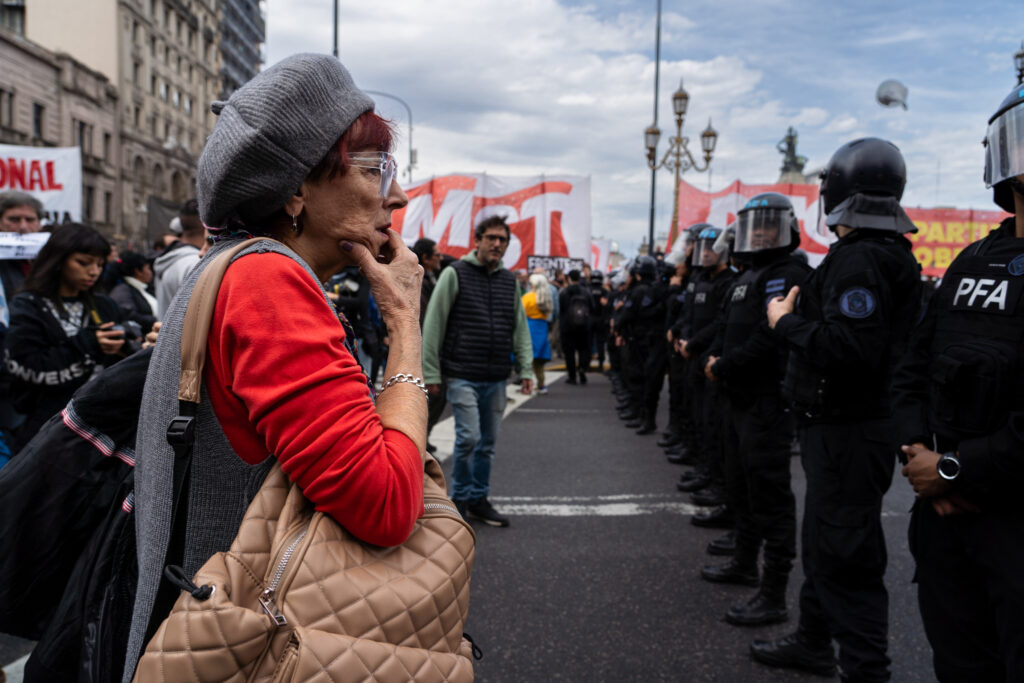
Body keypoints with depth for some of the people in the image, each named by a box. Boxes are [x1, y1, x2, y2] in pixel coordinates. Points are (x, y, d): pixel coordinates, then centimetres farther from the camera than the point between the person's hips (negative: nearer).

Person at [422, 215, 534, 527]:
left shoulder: (509, 281, 12)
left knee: (488, 442, 11)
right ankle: (460, 498, 9)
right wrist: (431, 372, -9)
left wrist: (526, 369, 7)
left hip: (496, 378, 5)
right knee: (468, 437, -10)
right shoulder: (455, 274, -4)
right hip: (463, 376, -5)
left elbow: (520, 329, 16)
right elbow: (433, 325, -6)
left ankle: (479, 499, 24)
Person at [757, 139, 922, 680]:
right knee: (823, 540, 23)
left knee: (846, 555, -2)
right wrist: (798, 314, 11)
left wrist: (787, 322, -18)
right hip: (839, 425, 11)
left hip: (847, 433, -11)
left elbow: (849, 350, -31)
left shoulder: (858, 259, -21)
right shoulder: (891, 253, 13)